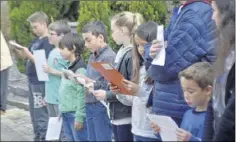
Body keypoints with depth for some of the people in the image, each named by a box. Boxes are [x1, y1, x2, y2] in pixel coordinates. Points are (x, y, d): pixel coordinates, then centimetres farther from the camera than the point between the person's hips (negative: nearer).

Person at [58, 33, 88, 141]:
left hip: (75, 114, -9)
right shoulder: (69, 67, 12)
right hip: (66, 113, 9)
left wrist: (79, 117, -19)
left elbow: (82, 94, -18)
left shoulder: (80, 69, -15)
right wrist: (61, 111, 17)